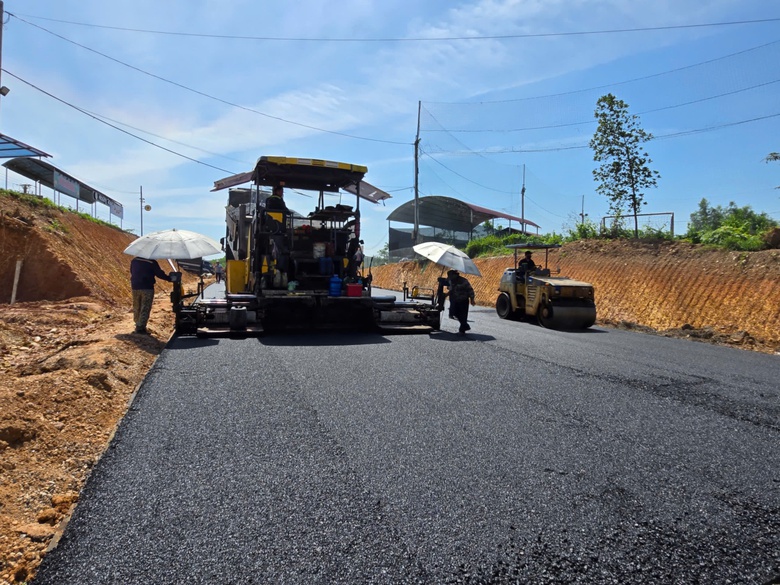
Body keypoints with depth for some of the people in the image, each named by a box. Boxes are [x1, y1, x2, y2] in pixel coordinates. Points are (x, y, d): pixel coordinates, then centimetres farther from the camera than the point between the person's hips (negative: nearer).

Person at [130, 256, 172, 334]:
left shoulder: (134, 260, 7)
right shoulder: (152, 262, -10)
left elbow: (132, 272, 18)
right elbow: (159, 273, -8)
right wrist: (169, 278, 5)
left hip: (135, 287, 6)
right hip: (147, 288, -6)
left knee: (136, 308, 18)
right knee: (145, 308, -2)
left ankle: (138, 324, 27)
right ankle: (140, 327, -7)